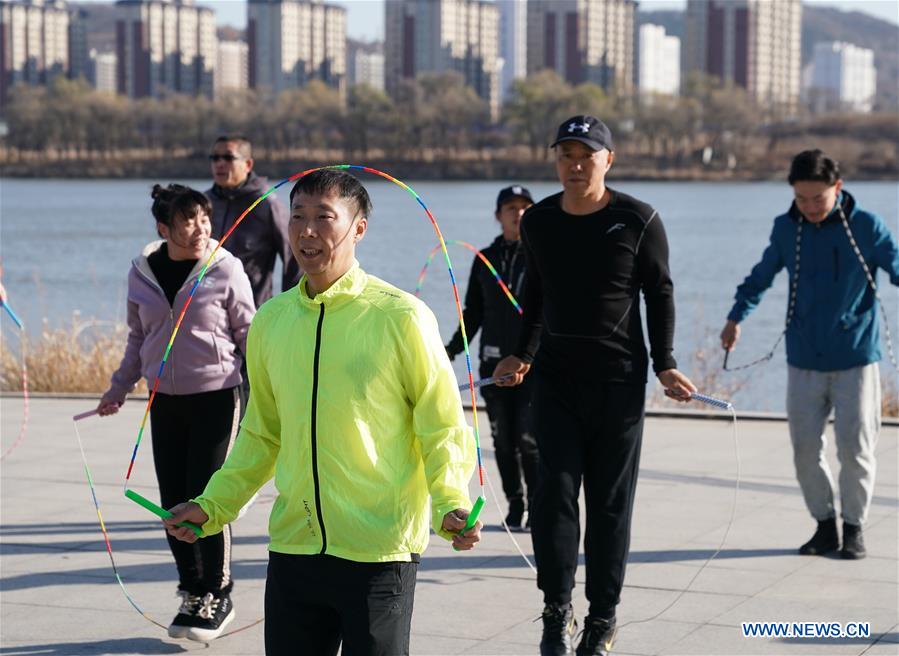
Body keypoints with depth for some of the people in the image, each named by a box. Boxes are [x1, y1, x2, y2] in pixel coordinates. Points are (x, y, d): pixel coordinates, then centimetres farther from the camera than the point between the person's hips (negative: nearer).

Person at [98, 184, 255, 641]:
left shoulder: (225, 269, -9)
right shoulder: (142, 273, 1)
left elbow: (248, 334, -2)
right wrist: (118, 390, 14)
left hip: (216, 396, -4)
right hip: (165, 399, 4)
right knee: (173, 501, 6)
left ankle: (217, 596, 12)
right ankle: (191, 593, 20)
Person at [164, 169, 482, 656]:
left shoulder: (402, 317, -8)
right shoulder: (270, 321, 7)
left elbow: (444, 430, -4)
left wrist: (450, 506, -20)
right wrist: (212, 506, 10)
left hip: (378, 554, -4)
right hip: (292, 549, 5)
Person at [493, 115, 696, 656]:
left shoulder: (639, 221, -8)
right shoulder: (538, 221, 3)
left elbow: (660, 293, -1)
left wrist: (663, 363, -7)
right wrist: (523, 354, 20)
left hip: (619, 382, -2)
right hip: (555, 378, 3)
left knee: (611, 503, 4)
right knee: (554, 494, -7)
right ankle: (558, 612, 5)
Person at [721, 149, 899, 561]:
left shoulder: (866, 226, -8)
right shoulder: (786, 229, 2)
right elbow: (762, 275, 15)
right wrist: (736, 318, 6)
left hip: (855, 359, -3)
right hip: (804, 360, 3)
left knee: (855, 447, -2)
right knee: (805, 448, 2)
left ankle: (853, 527, 15)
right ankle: (824, 526, 16)